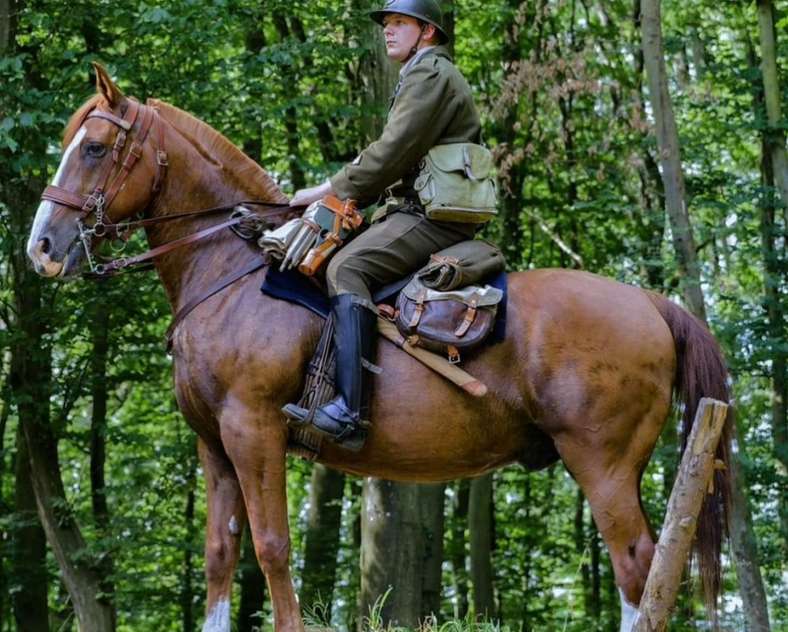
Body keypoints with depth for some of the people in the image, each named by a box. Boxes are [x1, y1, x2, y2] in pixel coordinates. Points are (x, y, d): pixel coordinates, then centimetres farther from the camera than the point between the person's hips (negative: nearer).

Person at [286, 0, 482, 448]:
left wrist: (331, 190, -11)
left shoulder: (430, 74, -6)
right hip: (416, 208, 11)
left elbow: (393, 153, -16)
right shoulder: (420, 78, 29)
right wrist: (345, 192, 13)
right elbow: (399, 159, 26)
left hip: (434, 215, -11)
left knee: (347, 268, -26)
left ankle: (350, 409, -38)